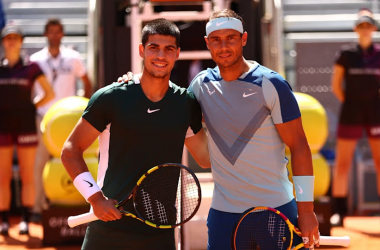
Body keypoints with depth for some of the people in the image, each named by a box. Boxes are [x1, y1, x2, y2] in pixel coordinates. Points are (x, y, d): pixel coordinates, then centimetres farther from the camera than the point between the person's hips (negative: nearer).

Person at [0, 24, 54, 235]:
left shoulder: (31, 67, 1)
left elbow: (50, 93, 4)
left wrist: (31, 108, 1)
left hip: (25, 125, -2)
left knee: (27, 176, -1)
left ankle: (25, 221, 2)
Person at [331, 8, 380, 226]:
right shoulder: (346, 53, -1)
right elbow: (336, 85, 4)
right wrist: (349, 103, 0)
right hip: (351, 114, -1)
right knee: (342, 163, 0)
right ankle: (339, 212, 6)